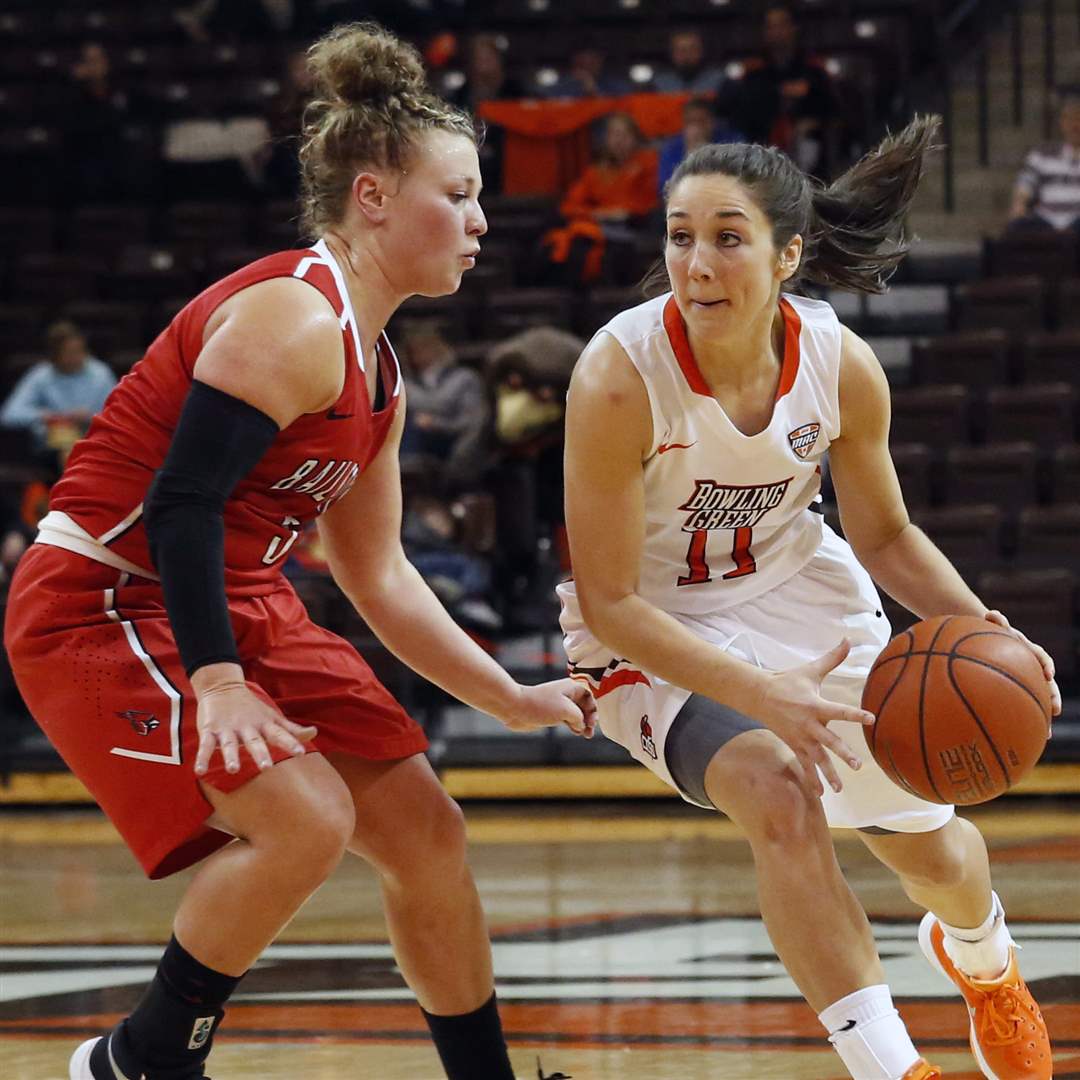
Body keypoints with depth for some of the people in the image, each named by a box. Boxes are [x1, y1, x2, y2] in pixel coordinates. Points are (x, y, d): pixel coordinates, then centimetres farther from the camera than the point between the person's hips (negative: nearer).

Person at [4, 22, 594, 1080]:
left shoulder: (374, 369, 11)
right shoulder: (293, 320, -19)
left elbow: (378, 576, 18)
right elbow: (179, 502, -27)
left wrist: (511, 701, 16)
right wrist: (215, 682, -33)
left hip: (238, 606, 10)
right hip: (106, 605, -10)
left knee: (425, 830, 7)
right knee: (304, 819, -24)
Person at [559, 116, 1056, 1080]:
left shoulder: (843, 366, -18)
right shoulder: (618, 378, -30)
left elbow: (885, 537, 0)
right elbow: (608, 602, -25)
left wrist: (983, 632, -18)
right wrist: (762, 693, -36)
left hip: (799, 596, 4)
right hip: (651, 631, -4)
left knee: (930, 847, 13)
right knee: (779, 794, -31)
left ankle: (981, 957, 51)